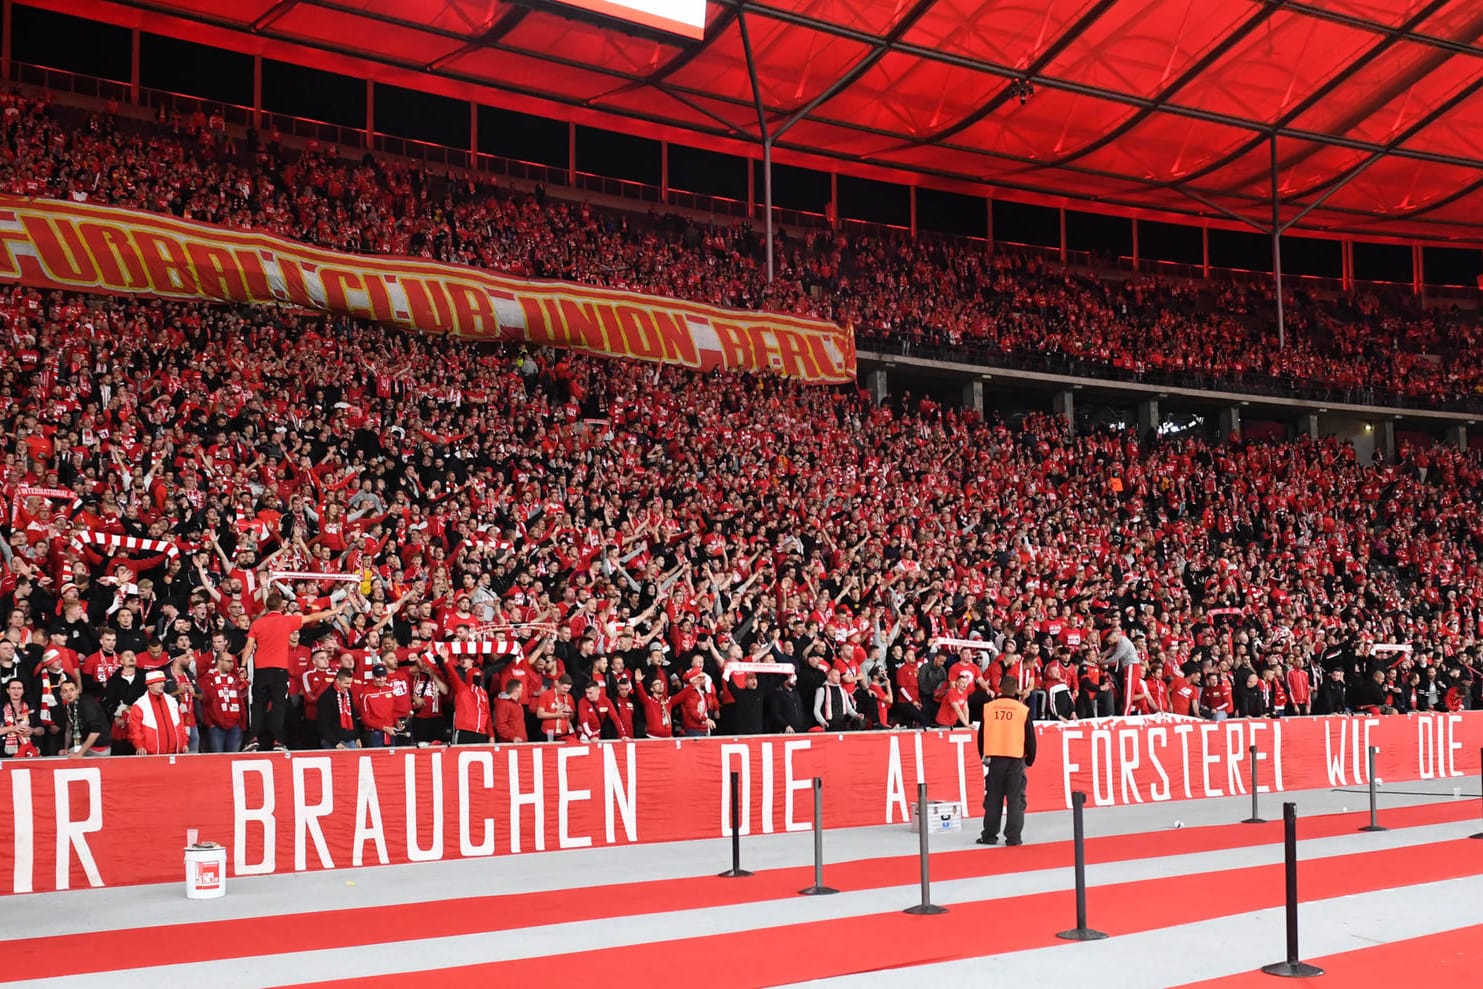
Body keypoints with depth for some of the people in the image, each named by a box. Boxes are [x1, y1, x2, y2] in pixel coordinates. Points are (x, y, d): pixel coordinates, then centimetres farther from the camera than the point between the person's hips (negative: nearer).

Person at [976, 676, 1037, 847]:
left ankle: (989, 835, 11)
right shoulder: (1023, 710, -2)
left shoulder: (988, 708, 2)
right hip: (1016, 759, -2)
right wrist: (1030, 759, 17)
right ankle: (1014, 837, 0)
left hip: (994, 758, 2)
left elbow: (981, 735, 9)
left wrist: (984, 756, 22)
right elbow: (1030, 737, 4)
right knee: (1016, 799, 3)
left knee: (993, 799, 9)